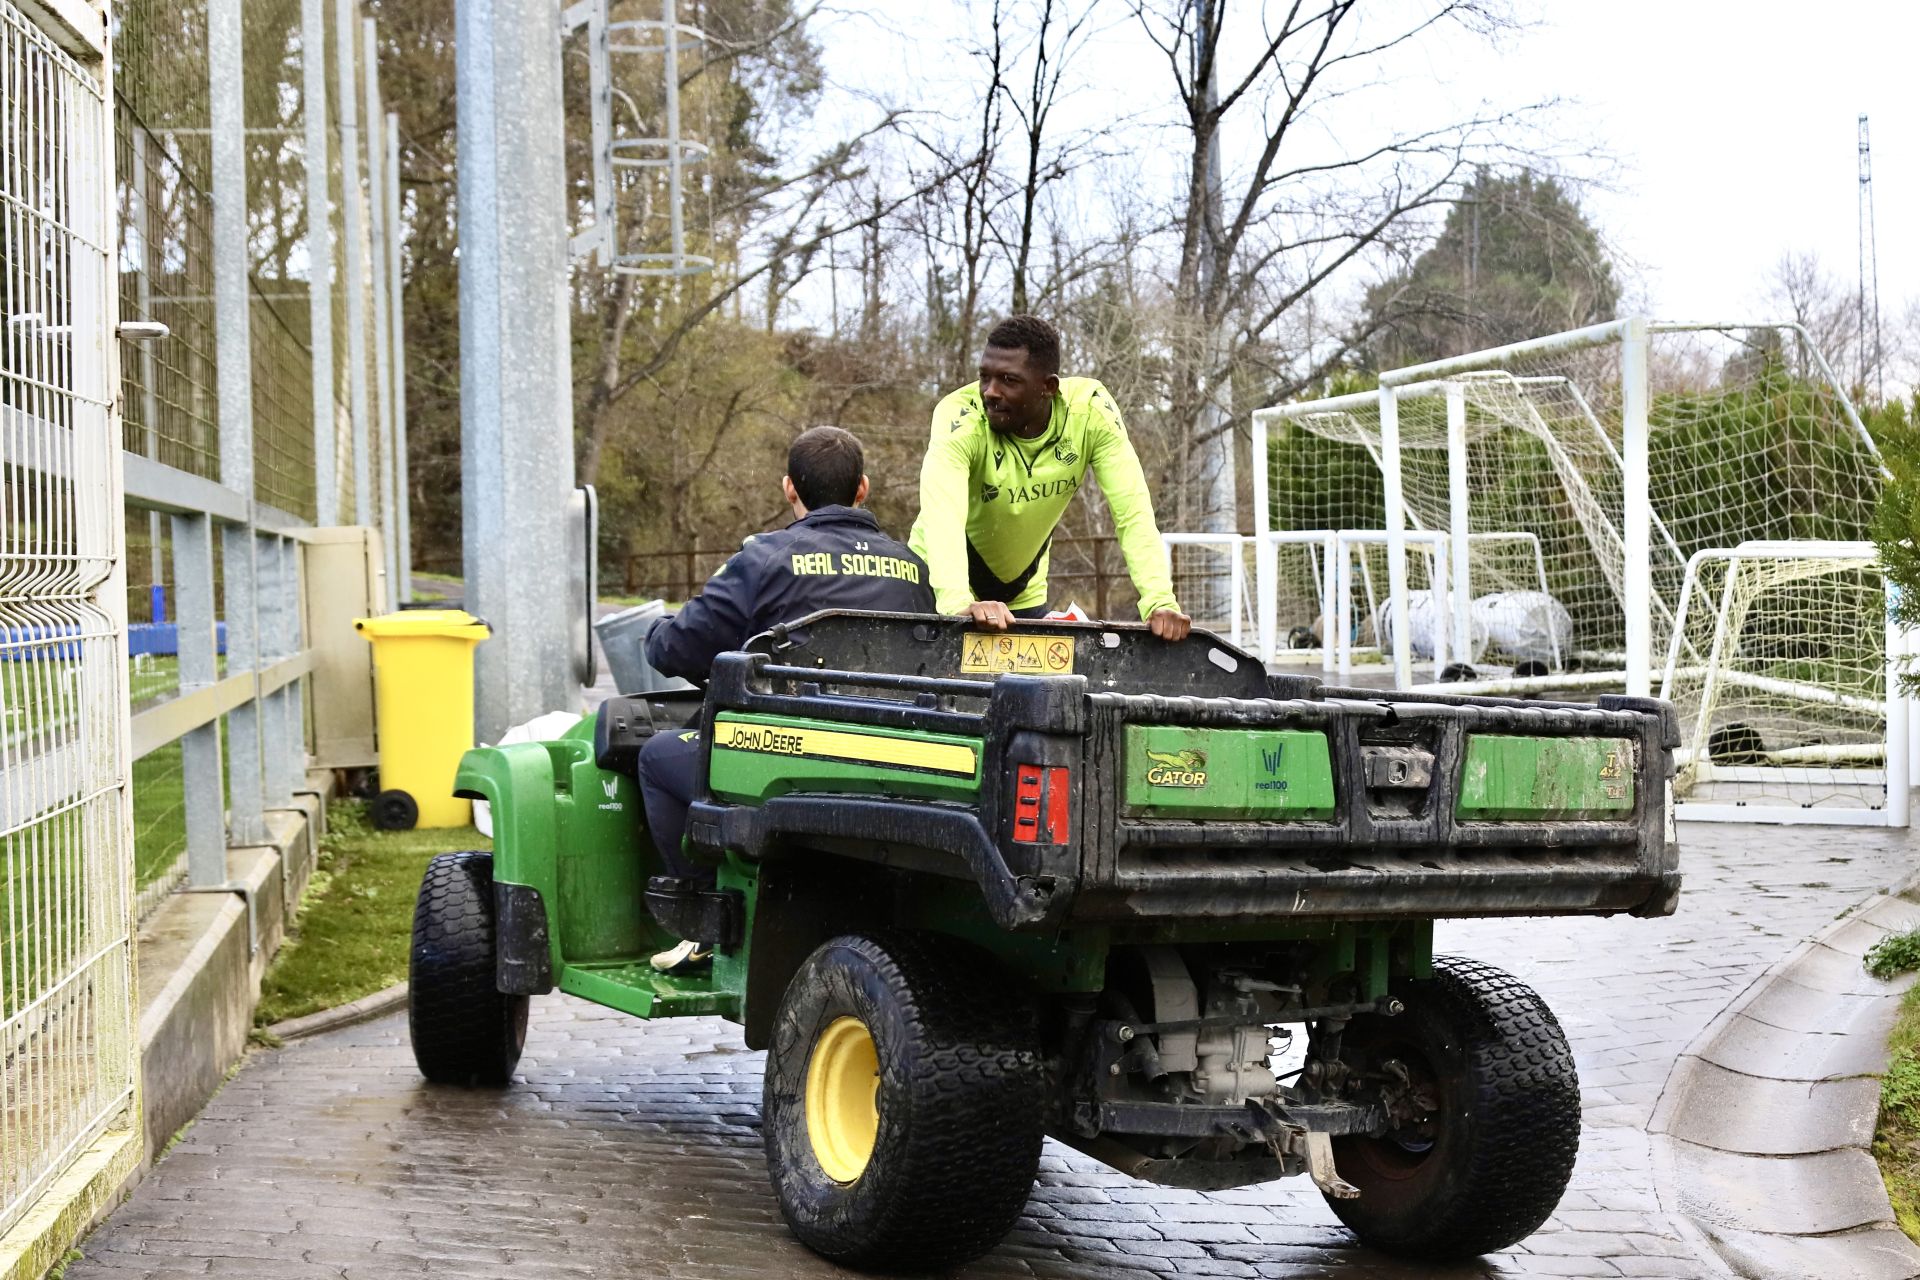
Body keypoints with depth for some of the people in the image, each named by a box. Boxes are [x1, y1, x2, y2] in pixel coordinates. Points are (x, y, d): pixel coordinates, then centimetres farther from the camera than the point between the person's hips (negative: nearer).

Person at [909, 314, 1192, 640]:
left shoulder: (1090, 409, -19)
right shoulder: (961, 415, -28)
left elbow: (1133, 513, -23)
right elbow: (941, 515, -43)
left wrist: (1159, 601, -38)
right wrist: (960, 604, -60)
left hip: (1023, 594, 3)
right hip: (942, 592, -3)